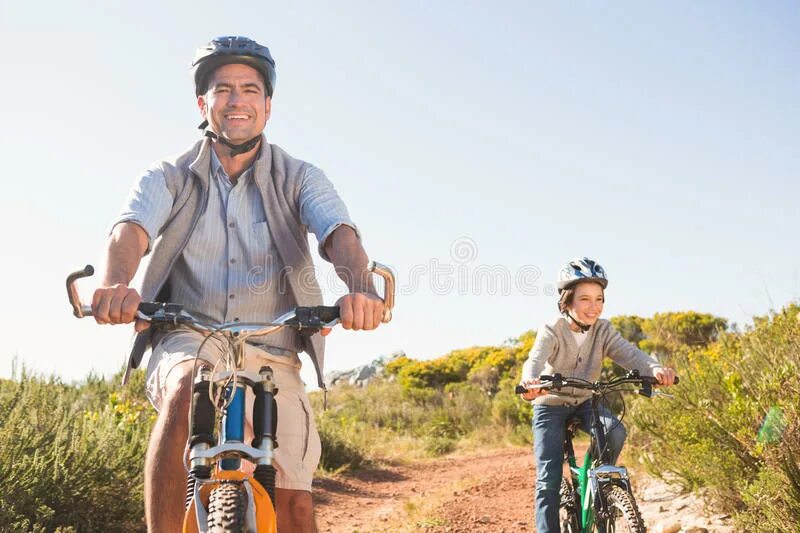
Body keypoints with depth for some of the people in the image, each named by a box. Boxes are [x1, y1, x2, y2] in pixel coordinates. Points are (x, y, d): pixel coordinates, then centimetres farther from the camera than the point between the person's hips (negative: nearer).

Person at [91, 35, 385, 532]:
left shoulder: (300, 179, 3)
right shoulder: (170, 178, 3)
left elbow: (340, 234, -16)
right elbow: (131, 231, -16)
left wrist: (361, 285, -40)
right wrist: (116, 284, -41)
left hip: (272, 358, 1)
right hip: (189, 342, 0)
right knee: (186, 395, -37)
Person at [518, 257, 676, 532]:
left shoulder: (603, 330, -11)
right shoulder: (552, 331, -21)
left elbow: (628, 353, -27)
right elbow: (535, 360, -38)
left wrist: (654, 368, -49)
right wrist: (530, 382, -63)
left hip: (585, 403, 3)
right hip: (551, 406, -3)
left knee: (615, 431, -27)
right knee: (549, 479, -12)